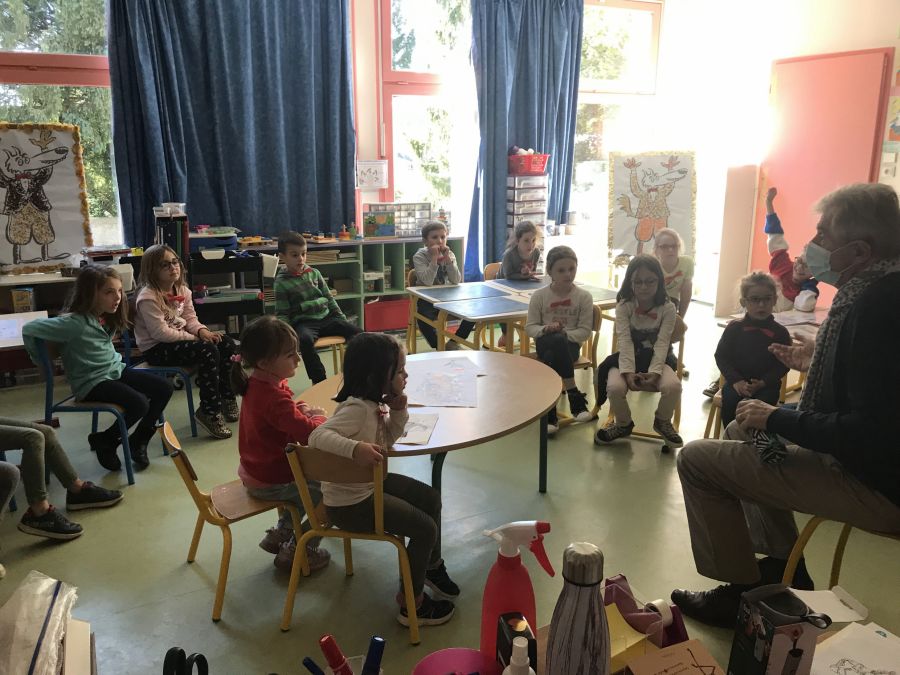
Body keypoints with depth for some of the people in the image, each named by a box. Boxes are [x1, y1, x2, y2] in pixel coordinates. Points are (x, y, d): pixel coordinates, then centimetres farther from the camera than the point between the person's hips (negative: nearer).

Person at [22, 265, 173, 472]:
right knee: (139, 404, -27)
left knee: (164, 388, -5)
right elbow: (28, 329, -21)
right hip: (91, 382, -8)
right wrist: (43, 362, -8)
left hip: (116, 370, 8)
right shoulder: (74, 323, -23)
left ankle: (138, 440, 11)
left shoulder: (107, 316, 1)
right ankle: (104, 441, 2)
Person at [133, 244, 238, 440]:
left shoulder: (182, 290, 8)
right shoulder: (148, 298, -18)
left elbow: (190, 318, 12)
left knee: (227, 343, -6)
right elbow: (161, 332, -23)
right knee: (208, 351, -29)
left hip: (179, 340, 9)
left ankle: (226, 398, 8)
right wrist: (195, 338, -19)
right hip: (156, 349, -9)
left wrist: (202, 331, -12)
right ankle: (209, 412, -19)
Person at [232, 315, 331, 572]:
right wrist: (318, 417, -16)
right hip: (270, 482, -9)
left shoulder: (256, 384, -1)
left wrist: (302, 410, -5)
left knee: (309, 483, 29)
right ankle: (295, 551, 11)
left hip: (254, 471, 10)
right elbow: (309, 434, -39)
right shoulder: (274, 398, -33)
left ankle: (280, 533, 30)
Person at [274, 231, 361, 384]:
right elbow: (282, 314, 0)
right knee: (305, 340, -39)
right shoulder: (281, 283, 0)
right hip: (304, 323, -4)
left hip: (326, 317, 4)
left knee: (355, 330, -18)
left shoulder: (314, 273, 11)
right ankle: (319, 380, -31)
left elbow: (329, 298, 18)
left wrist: (342, 318, 11)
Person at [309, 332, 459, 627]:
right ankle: (411, 604, 12)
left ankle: (432, 566, 37)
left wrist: (398, 413, -5)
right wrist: (355, 449, -54)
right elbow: (318, 436, -39)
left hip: (371, 483, 10)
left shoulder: (377, 403, 0)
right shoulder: (357, 408, -29)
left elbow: (386, 439, 12)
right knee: (425, 528, -7)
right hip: (350, 502, -10)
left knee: (430, 498, 16)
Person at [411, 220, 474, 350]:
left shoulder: (449, 254, 1)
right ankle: (439, 347, -8)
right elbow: (427, 282, -26)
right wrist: (434, 258, -28)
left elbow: (456, 281, -13)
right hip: (427, 299, -4)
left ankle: (453, 343, 7)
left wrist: (447, 259, -21)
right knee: (425, 317, -34)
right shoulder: (419, 256, -11)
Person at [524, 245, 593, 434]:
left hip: (570, 344, 0)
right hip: (545, 342, 1)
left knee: (550, 358, -36)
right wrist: (545, 329, -19)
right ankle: (574, 394, -30)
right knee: (556, 340, -38)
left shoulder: (584, 296, 1)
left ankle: (549, 414, -23)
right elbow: (530, 327, 3)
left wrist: (565, 333, -20)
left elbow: (585, 331, -1)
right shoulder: (539, 295, 2)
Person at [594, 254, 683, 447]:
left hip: (657, 358, 0)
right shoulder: (623, 306, -7)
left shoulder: (667, 308, -7)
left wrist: (655, 372, -29)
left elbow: (662, 343, -14)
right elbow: (625, 341, -17)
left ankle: (663, 422, 5)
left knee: (673, 385, -30)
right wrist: (628, 371, -30)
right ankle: (623, 424, 4)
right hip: (628, 357, 0)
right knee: (615, 386, -31)